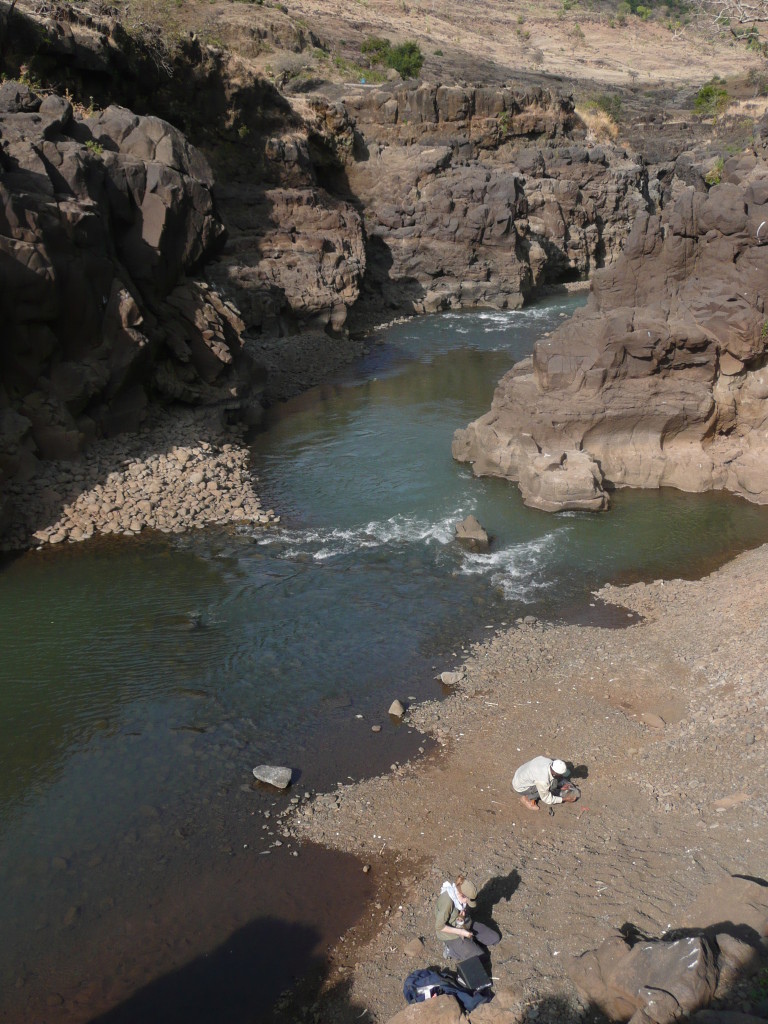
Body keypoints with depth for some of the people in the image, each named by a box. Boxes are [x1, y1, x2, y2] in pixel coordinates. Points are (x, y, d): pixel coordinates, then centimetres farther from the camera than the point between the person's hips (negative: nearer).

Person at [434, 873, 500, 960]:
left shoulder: (461, 891, -14)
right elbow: (439, 926, -28)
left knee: (495, 938, 5)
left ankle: (468, 941, 12)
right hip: (452, 933, -7)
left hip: (466, 925, 7)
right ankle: (452, 949, 3)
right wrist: (460, 932, -23)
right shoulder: (447, 901, -36)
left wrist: (463, 914, -16)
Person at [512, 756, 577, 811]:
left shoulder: (548, 760, -20)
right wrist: (564, 799, -8)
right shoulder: (543, 781, -36)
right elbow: (546, 799, -17)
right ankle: (526, 798, -1)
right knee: (552, 785, -20)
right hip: (520, 787, -7)